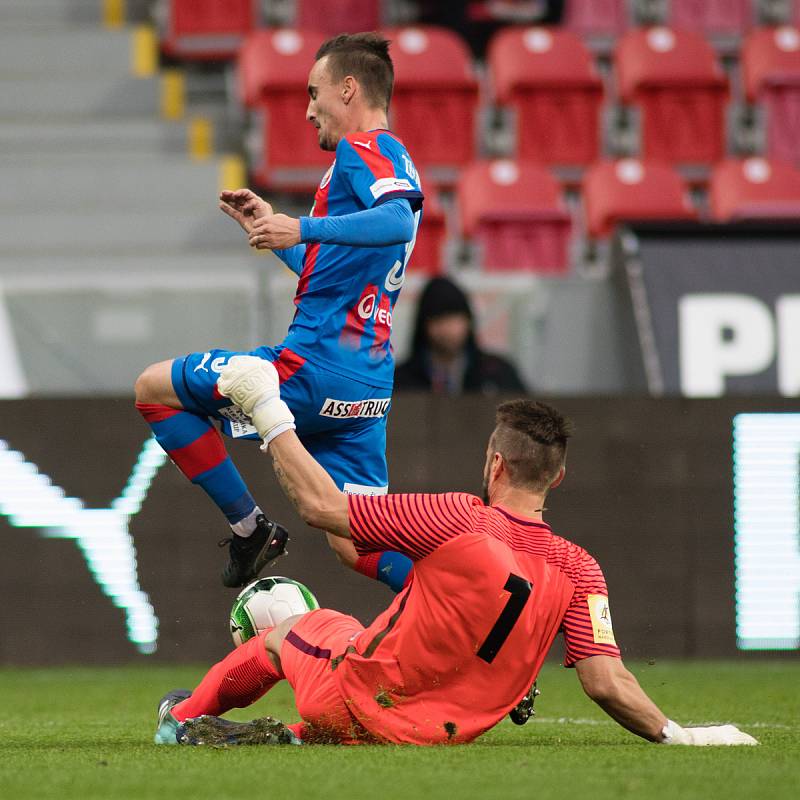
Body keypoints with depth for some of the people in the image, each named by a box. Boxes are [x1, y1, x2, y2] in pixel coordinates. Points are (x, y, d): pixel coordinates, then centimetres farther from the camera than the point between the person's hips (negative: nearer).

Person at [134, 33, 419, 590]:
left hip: (315, 366, -9)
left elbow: (398, 223, -30)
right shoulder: (395, 162, 23)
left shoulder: (363, 149, -8)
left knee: (153, 388, 6)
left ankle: (249, 527, 3)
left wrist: (304, 228, -37)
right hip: (369, 385, 9)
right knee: (354, 543, 9)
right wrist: (270, 229, 31)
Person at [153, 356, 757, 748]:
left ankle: (186, 717, 47)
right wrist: (678, 736, -6)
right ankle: (297, 737, 21)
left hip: (355, 701, -3)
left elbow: (320, 506, -16)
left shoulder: (459, 520, -22)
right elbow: (607, 682, -19)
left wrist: (270, 414, -5)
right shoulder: (578, 571, -13)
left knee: (288, 631, 30)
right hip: (434, 736, 4)